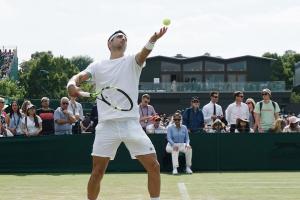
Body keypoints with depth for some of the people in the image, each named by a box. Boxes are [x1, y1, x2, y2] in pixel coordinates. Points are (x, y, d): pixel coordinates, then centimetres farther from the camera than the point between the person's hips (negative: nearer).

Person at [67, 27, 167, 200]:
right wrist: (72, 85, -28)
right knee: (97, 172, 0)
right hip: (106, 125, 0)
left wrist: (153, 40, -36)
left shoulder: (132, 62, 10)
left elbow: (144, 53, -12)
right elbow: (79, 77, -2)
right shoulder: (97, 66, 13)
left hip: (131, 123, 0)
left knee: (154, 166, -4)